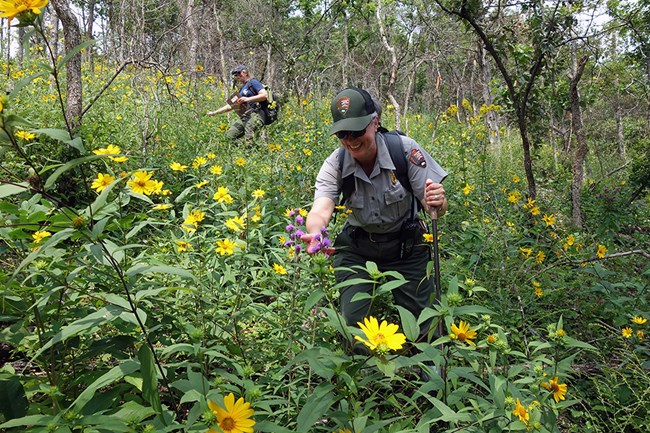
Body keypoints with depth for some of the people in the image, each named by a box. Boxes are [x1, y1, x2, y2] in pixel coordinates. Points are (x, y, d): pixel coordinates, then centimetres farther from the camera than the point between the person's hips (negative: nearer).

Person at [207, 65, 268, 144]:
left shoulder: (253, 82, 4)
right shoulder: (242, 89, 29)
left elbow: (265, 95, -11)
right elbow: (231, 105, 31)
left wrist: (248, 99, -16)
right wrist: (214, 112, 27)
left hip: (255, 115, -9)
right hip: (243, 117, 9)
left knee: (249, 139, -27)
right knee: (229, 136, -2)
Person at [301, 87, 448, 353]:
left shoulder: (405, 149, -22)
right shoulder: (334, 165, -19)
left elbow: (437, 207, -19)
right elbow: (321, 209, -36)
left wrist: (437, 203, -44)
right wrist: (314, 234, -59)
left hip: (405, 244, 0)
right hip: (356, 246, 1)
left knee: (421, 319, 0)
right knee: (353, 320, -8)